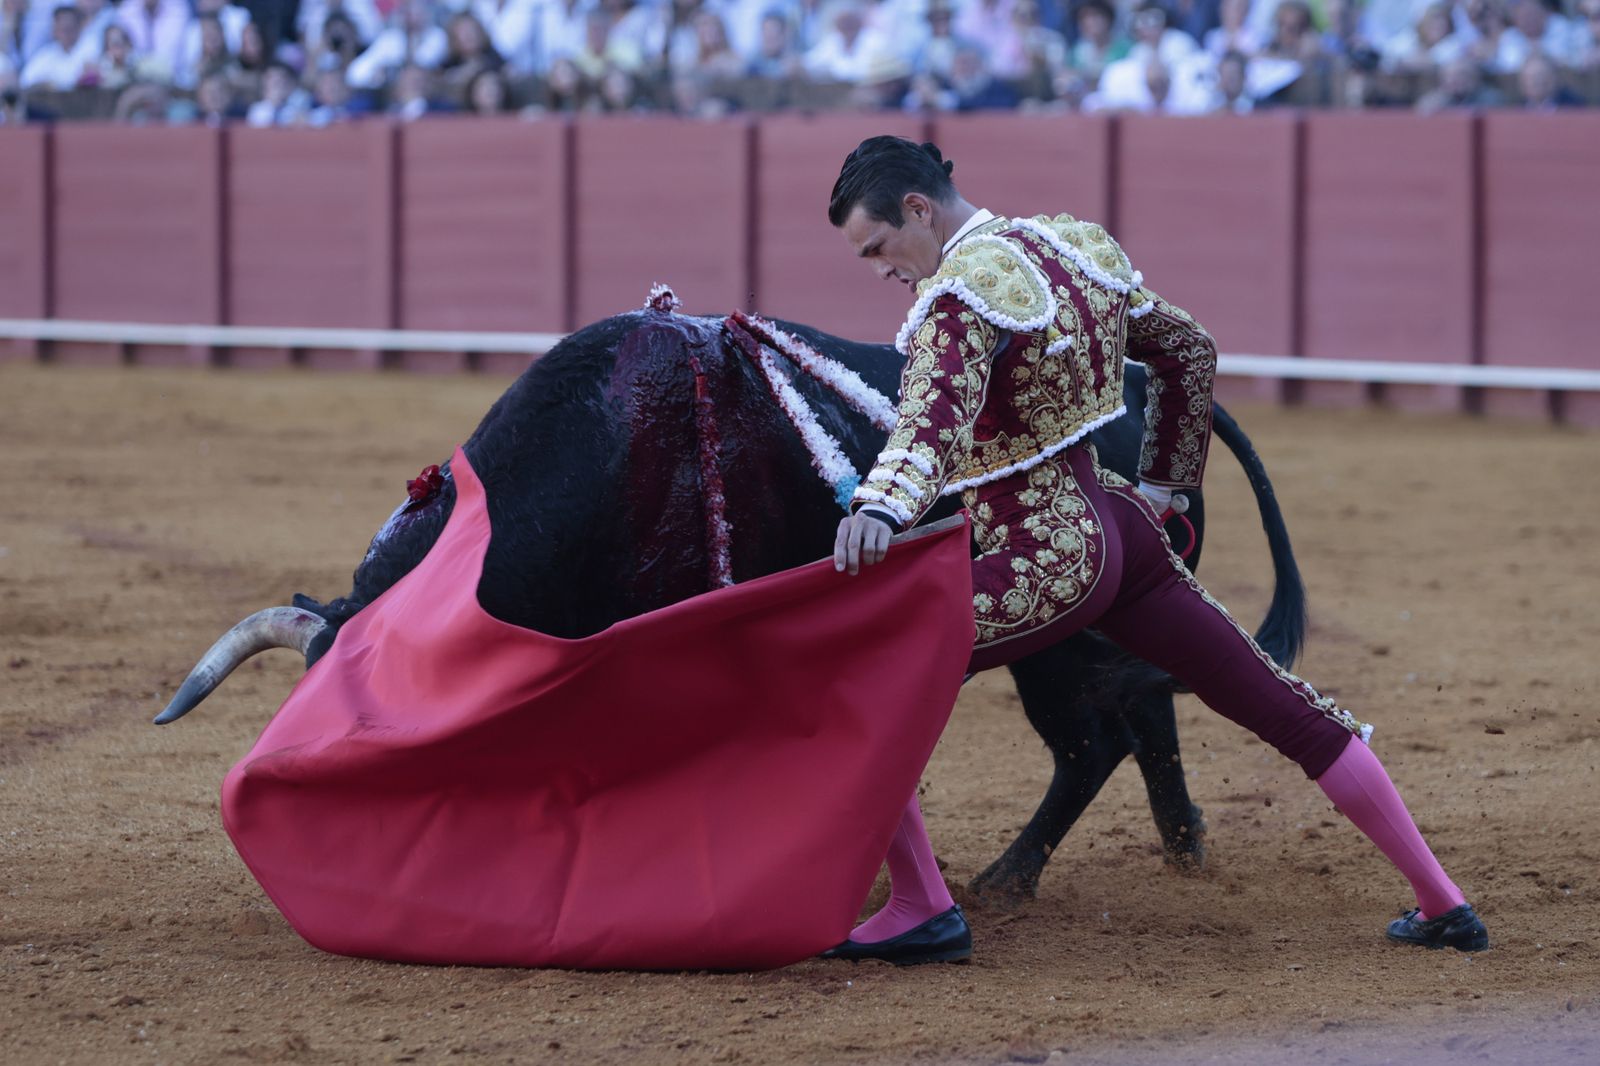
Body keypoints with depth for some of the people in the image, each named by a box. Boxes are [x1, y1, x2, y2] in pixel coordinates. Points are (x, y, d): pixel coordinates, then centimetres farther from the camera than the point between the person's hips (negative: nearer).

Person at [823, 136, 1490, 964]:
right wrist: (1164, 484, 28)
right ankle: (1441, 903, 20)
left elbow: (938, 411, -37)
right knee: (1283, 707, 15)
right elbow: (1187, 349, 21)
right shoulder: (1075, 247, 9)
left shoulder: (961, 292, -17)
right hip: (1121, 528, 9)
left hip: (1042, 562, -9)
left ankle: (922, 909, -7)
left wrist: (883, 504, -54)